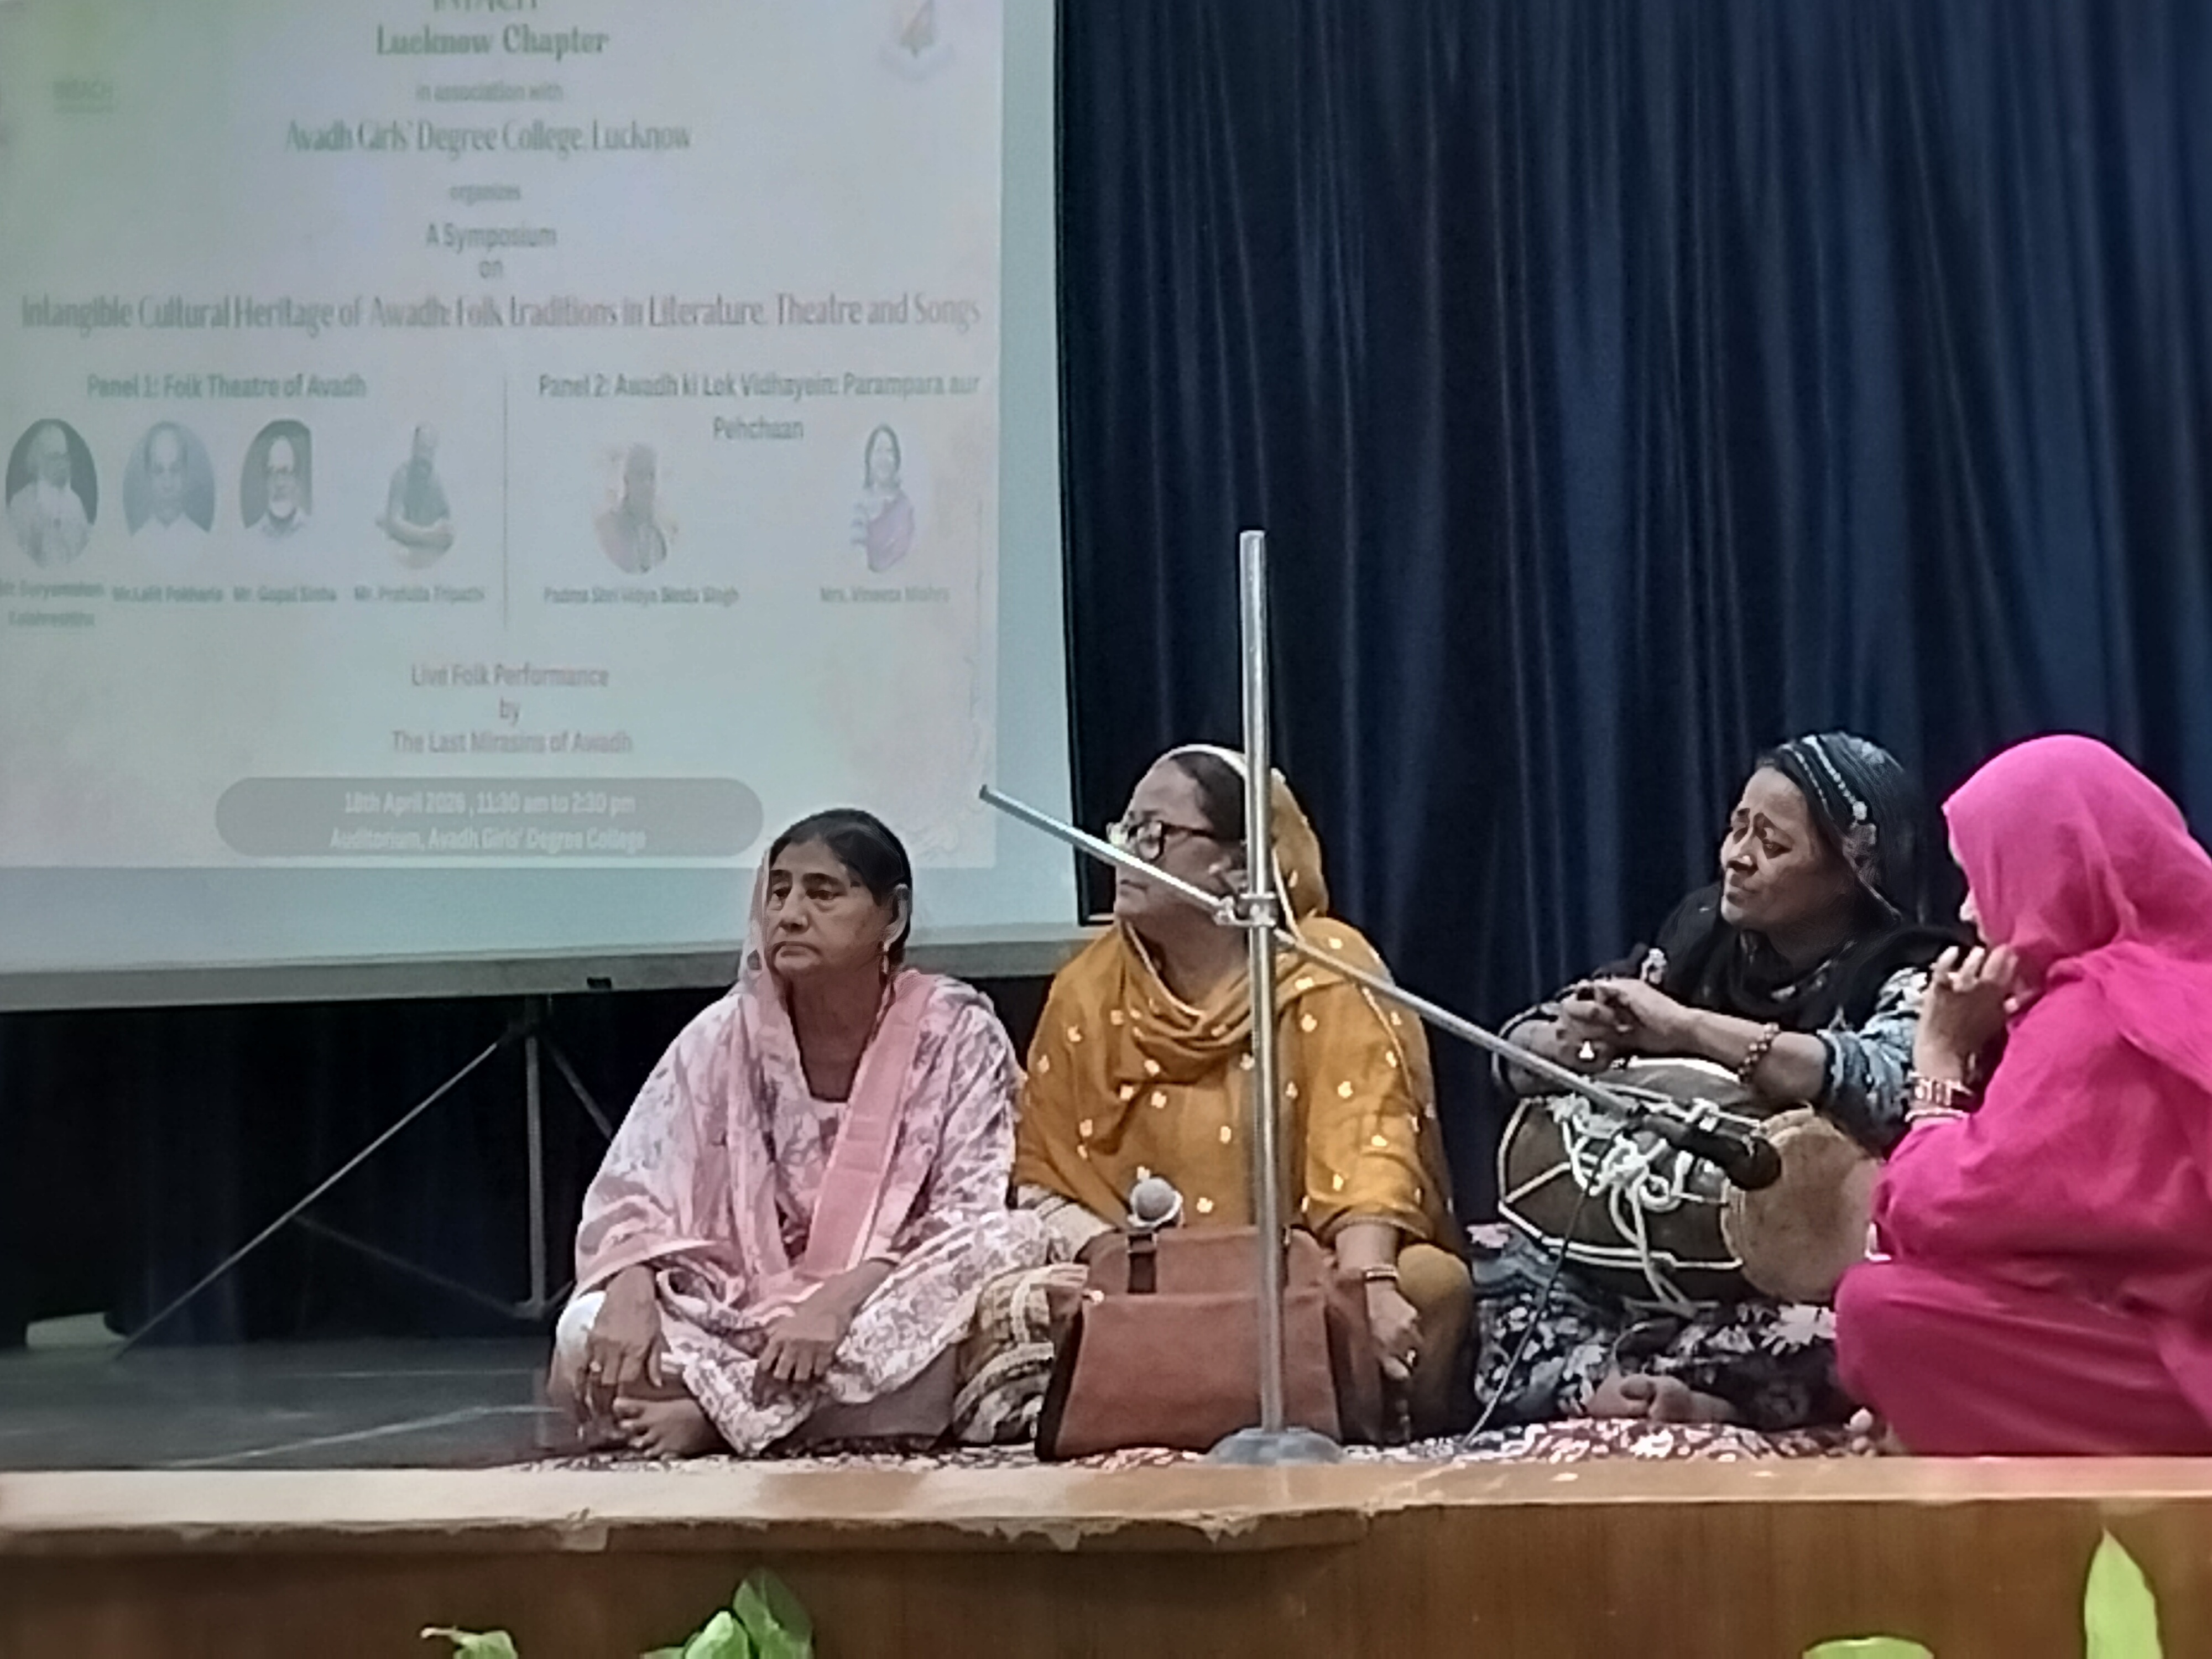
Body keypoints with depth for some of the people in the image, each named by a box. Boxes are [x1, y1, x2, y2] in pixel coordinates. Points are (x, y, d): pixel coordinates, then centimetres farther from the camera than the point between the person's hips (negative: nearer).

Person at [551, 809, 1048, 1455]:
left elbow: (976, 1216, -11)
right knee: (587, 1339, -25)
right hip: (738, 1322, 1)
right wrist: (629, 1294, -24)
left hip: (893, 1319, -1)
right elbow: (632, 1194, -1)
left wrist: (841, 1300, -27)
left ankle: (717, 1413, -25)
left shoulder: (959, 1034, -3)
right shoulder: (724, 1037, 3)